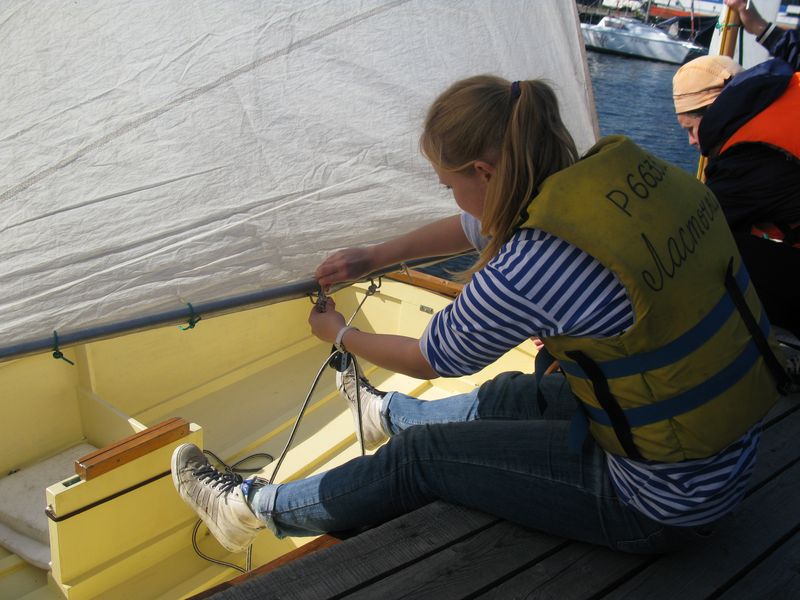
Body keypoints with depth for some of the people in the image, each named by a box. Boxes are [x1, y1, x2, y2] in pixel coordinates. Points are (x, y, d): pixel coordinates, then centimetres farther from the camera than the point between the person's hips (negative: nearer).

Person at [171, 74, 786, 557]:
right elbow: (493, 223, 11)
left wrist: (339, 333, 12)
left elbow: (433, 358, -8)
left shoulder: (530, 269, -29)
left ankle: (252, 508, 28)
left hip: (663, 504, -8)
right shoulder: (629, 166, -5)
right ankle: (384, 413, 59)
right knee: (506, 398, 28)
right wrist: (375, 256, 20)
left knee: (420, 456, 6)